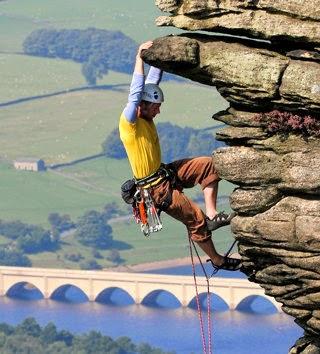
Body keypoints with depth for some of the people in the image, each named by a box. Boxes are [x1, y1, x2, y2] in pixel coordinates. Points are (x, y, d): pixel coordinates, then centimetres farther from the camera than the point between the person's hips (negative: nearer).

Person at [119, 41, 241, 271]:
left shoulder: (146, 116, 1)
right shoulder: (129, 122, -22)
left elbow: (153, 82, 8)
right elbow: (136, 91, -33)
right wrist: (140, 58, -33)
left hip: (166, 173, 9)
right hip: (156, 187, -9)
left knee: (209, 165, -2)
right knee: (196, 220, -1)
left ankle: (212, 215, -4)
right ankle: (217, 260, 16)